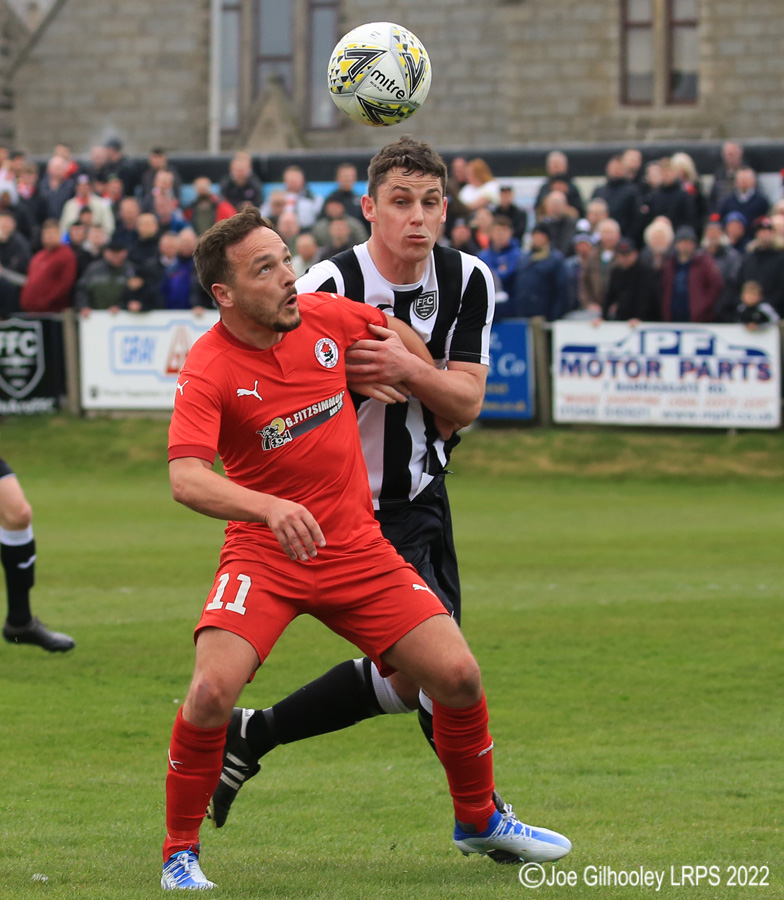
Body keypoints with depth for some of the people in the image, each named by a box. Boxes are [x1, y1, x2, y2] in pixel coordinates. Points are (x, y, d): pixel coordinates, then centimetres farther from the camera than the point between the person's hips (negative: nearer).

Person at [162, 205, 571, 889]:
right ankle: (181, 852, -4)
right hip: (263, 553, -4)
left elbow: (397, 332, 23)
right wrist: (269, 507, -44)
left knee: (459, 677, -4)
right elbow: (187, 477, -32)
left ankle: (478, 821, 22)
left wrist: (406, 365, 10)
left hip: (357, 547, 4)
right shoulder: (208, 370, -17)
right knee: (213, 690, -25)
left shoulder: (326, 317, -3)